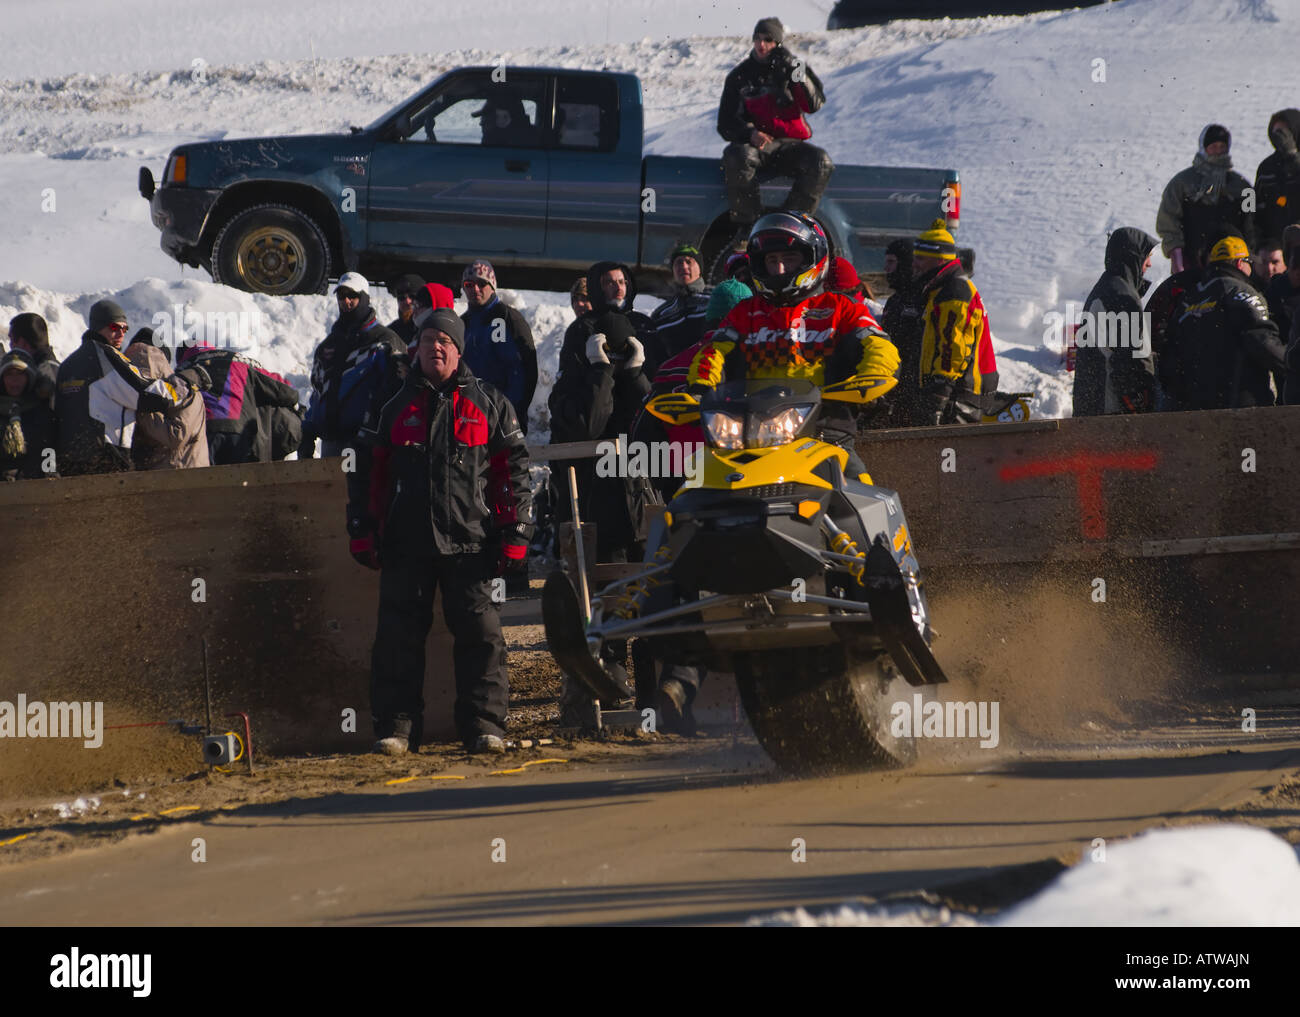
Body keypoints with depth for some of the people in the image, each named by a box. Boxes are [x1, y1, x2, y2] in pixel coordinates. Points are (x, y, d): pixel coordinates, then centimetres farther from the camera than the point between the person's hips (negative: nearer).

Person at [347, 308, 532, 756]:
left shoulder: (488, 405, 9)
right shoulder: (396, 407, 13)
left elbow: (513, 471, 8)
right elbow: (367, 471, 17)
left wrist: (515, 533, 1)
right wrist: (362, 531, 10)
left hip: (469, 541, -1)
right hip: (406, 542, 1)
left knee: (479, 632, -5)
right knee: (399, 635, -1)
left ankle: (484, 724, -1)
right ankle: (396, 726, 3)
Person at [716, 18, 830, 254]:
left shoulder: (795, 67, 10)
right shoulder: (740, 76, 8)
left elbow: (814, 105, -5)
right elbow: (725, 124, 4)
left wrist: (795, 74, -17)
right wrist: (750, 134, -17)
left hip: (790, 143, 1)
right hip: (755, 144, -1)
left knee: (821, 163, -29)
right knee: (736, 157, -36)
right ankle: (745, 227, -28)